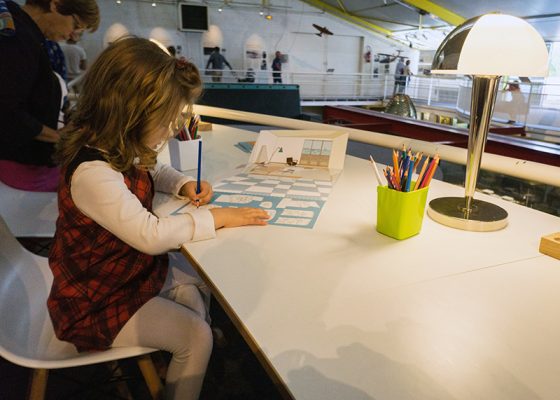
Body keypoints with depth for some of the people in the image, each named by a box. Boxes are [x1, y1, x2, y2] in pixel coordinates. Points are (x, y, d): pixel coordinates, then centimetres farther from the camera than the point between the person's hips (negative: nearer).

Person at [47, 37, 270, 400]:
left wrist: (184, 184, -3)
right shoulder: (92, 172, -33)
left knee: (200, 286, 15)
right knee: (195, 336, -9)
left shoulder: (121, 150, -3)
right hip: (98, 300, -9)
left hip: (135, 266, 9)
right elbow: (151, 235, -36)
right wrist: (216, 218, -28)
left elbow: (153, 170, 18)